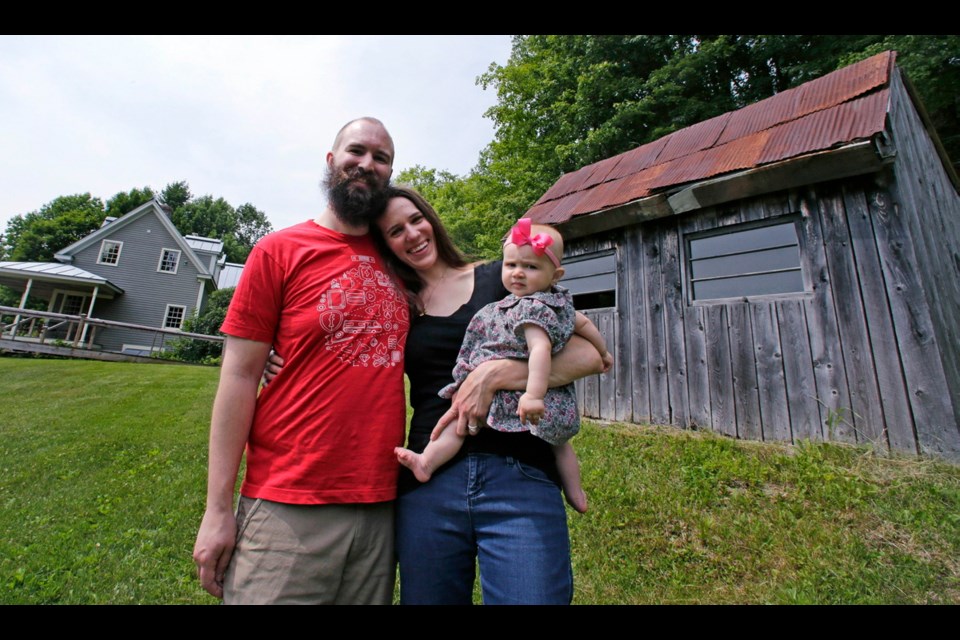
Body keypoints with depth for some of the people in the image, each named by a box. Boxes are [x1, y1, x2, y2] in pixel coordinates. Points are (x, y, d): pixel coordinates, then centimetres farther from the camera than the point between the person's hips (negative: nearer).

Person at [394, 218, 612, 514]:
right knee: (559, 442, 27)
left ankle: (427, 461, -8)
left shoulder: (534, 308, -21)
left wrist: (534, 395, -39)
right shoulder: (558, 301, 7)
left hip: (514, 394, -10)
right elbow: (583, 322, 18)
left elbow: (540, 350, -32)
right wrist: (603, 352, 33)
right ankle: (576, 495, 42)